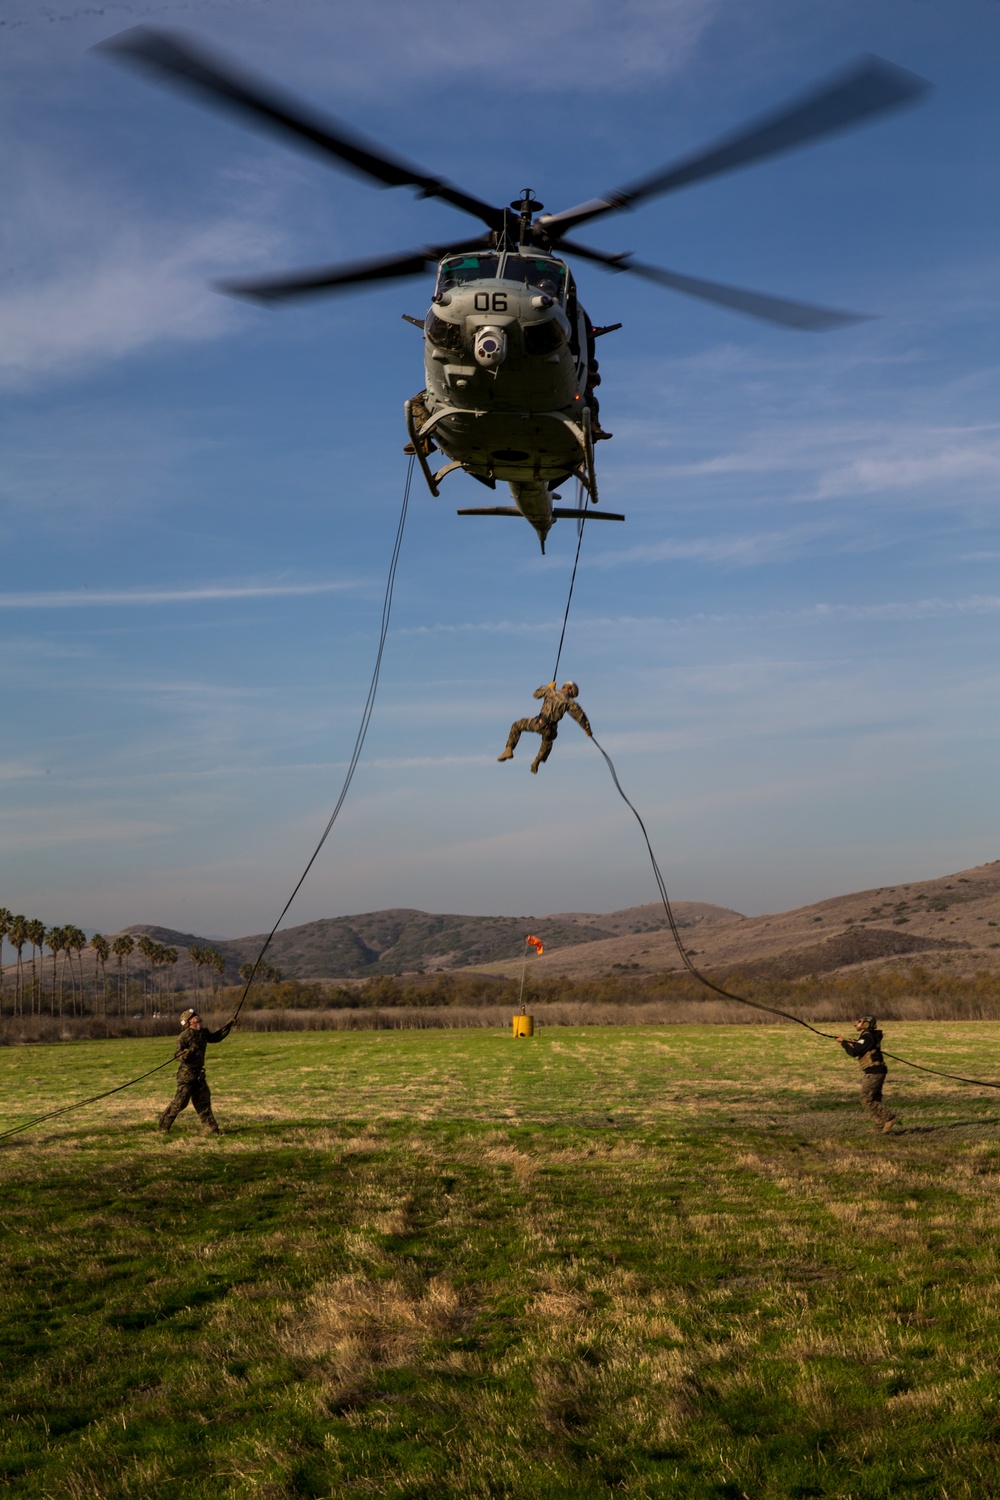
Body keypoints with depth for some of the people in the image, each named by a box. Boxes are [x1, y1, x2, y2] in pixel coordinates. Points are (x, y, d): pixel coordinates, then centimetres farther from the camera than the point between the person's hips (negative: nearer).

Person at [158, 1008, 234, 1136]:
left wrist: (228, 1026, 16)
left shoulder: (203, 1033, 6)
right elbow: (179, 1055, -18)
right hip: (186, 1073, -7)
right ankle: (164, 1124, 11)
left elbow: (216, 1037, 23)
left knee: (203, 1100, 9)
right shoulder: (184, 1036, -16)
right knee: (180, 1101, -6)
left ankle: (211, 1128, 12)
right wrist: (189, 1051, -37)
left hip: (199, 1073, 7)